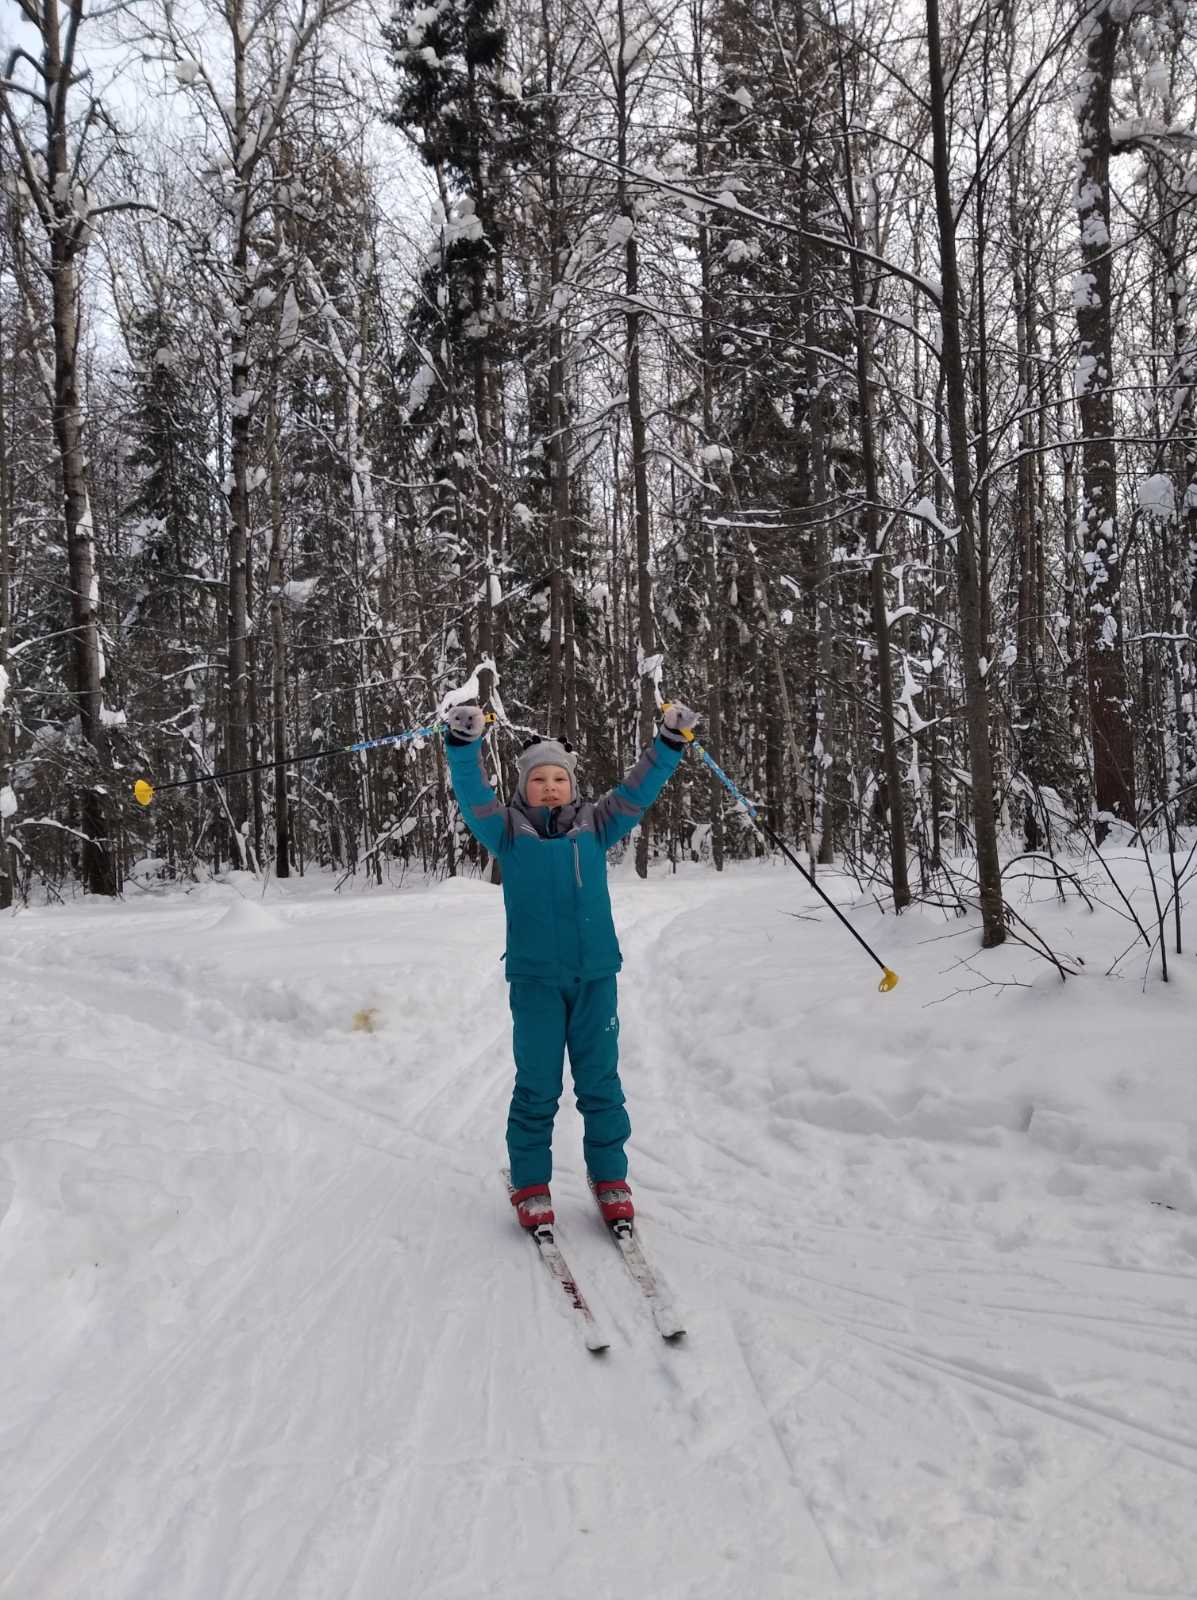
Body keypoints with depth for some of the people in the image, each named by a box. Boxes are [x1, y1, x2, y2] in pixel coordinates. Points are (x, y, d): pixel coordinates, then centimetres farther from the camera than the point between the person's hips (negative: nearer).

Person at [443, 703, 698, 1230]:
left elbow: (637, 791, 4)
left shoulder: (595, 826, 8)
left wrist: (670, 742, -7)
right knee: (537, 1085, 3)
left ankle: (609, 1177, 23)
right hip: (534, 976, -2)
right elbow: (474, 796, -11)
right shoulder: (509, 831, 2)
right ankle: (530, 1182, 19)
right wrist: (465, 744, -27)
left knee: (600, 1080, 8)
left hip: (595, 974, 2)